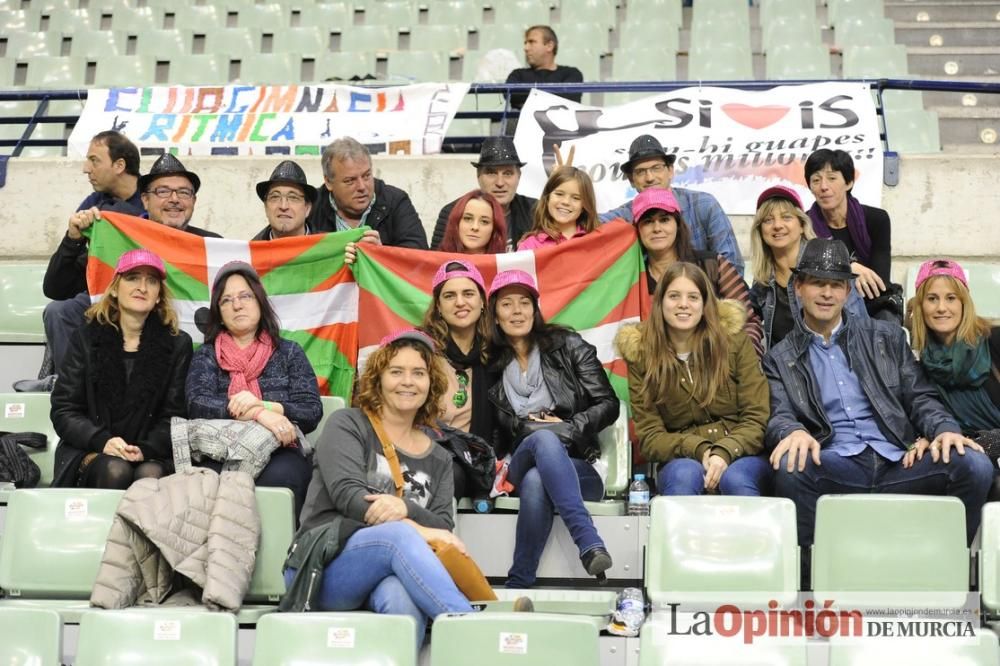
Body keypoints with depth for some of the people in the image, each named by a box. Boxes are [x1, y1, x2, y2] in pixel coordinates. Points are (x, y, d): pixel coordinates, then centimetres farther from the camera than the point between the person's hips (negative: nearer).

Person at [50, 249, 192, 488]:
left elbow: (174, 416, 2)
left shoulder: (178, 344, 5)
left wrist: (146, 448, -18)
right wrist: (102, 441, -16)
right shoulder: (86, 338, 7)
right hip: (91, 455, 0)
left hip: (152, 457, 0)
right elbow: (63, 411, 3)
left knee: (150, 474, -33)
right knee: (115, 470, -32)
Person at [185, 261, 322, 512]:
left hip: (280, 452, 0)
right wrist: (259, 414, -17)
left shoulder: (288, 352, 17)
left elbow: (312, 412, 5)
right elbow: (198, 406, -3)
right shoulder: (206, 355, 17)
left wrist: (262, 405, -12)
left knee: (278, 478, -34)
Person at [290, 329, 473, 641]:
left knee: (402, 600, -37)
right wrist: (417, 530, -24)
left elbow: (443, 527, 5)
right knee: (399, 534, -36)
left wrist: (405, 508, -19)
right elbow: (347, 495, -9)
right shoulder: (347, 425, 8)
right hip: (323, 564, -3)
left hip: (394, 572, 3)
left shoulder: (439, 459, 21)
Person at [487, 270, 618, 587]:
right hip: (520, 469, 1)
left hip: (578, 469, -1)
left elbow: (608, 405, 4)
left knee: (535, 482, -39)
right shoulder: (492, 364, 13)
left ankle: (517, 587, -38)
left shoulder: (568, 346, 8)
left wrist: (568, 428, -11)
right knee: (544, 438, -38)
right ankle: (589, 543, -52)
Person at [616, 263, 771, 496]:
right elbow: (649, 437, 0)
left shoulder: (734, 340, 2)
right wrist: (699, 450, -19)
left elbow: (757, 418, -2)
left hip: (741, 456, 0)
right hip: (681, 461, 0)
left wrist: (725, 453, -21)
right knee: (685, 474, -35)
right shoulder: (641, 354, 2)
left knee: (735, 478, -35)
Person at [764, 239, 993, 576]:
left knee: (975, 466, -24)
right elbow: (779, 416, 2)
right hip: (833, 466, -2)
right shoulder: (780, 358, 15)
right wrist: (794, 432, -24)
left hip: (897, 461, 2)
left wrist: (945, 430, -8)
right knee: (791, 468, -36)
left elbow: (920, 397, 15)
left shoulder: (887, 337, 20)